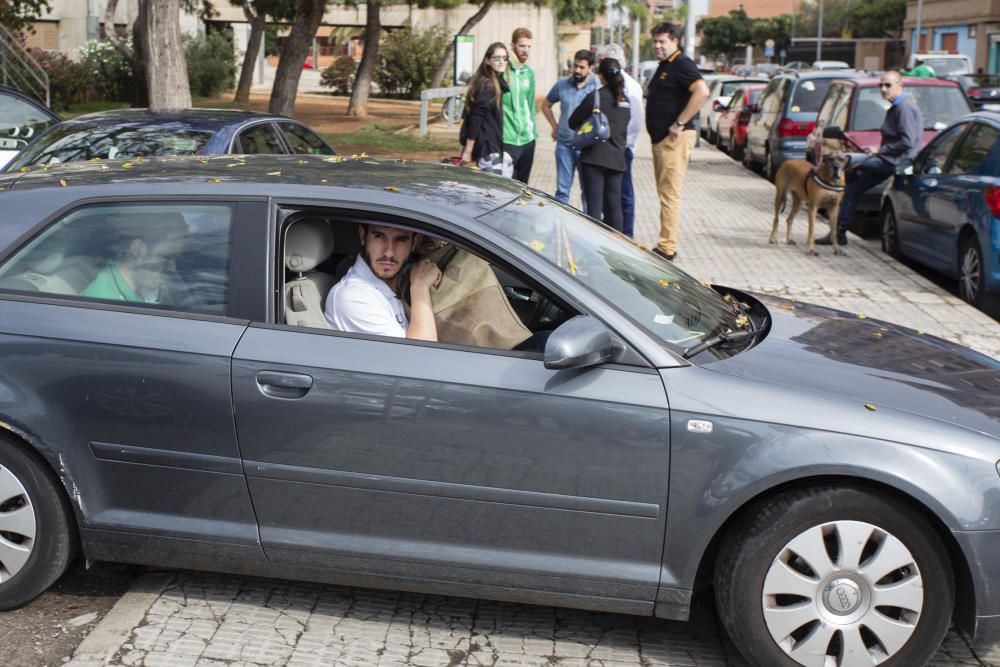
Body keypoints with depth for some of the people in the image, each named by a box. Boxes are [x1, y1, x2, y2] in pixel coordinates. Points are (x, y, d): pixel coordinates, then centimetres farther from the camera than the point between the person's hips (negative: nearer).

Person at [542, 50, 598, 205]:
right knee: (562, 189, 8)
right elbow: (546, 105, 19)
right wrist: (554, 126, 12)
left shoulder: (597, 87, -5)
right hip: (564, 145, 3)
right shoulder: (562, 85, 4)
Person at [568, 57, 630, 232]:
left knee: (594, 206, -4)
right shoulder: (625, 100, 7)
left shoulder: (595, 96, -9)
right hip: (617, 158, 5)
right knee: (614, 206, 11)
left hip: (594, 157, -5)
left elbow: (573, 122, -2)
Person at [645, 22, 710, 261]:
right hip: (660, 138, 11)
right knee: (665, 193, 13)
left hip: (675, 139, -11)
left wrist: (680, 123, -25)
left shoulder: (682, 64, -12)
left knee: (670, 194, -10)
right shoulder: (664, 66, 19)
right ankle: (667, 245, 18)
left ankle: (667, 248, -9)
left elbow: (702, 91, -27)